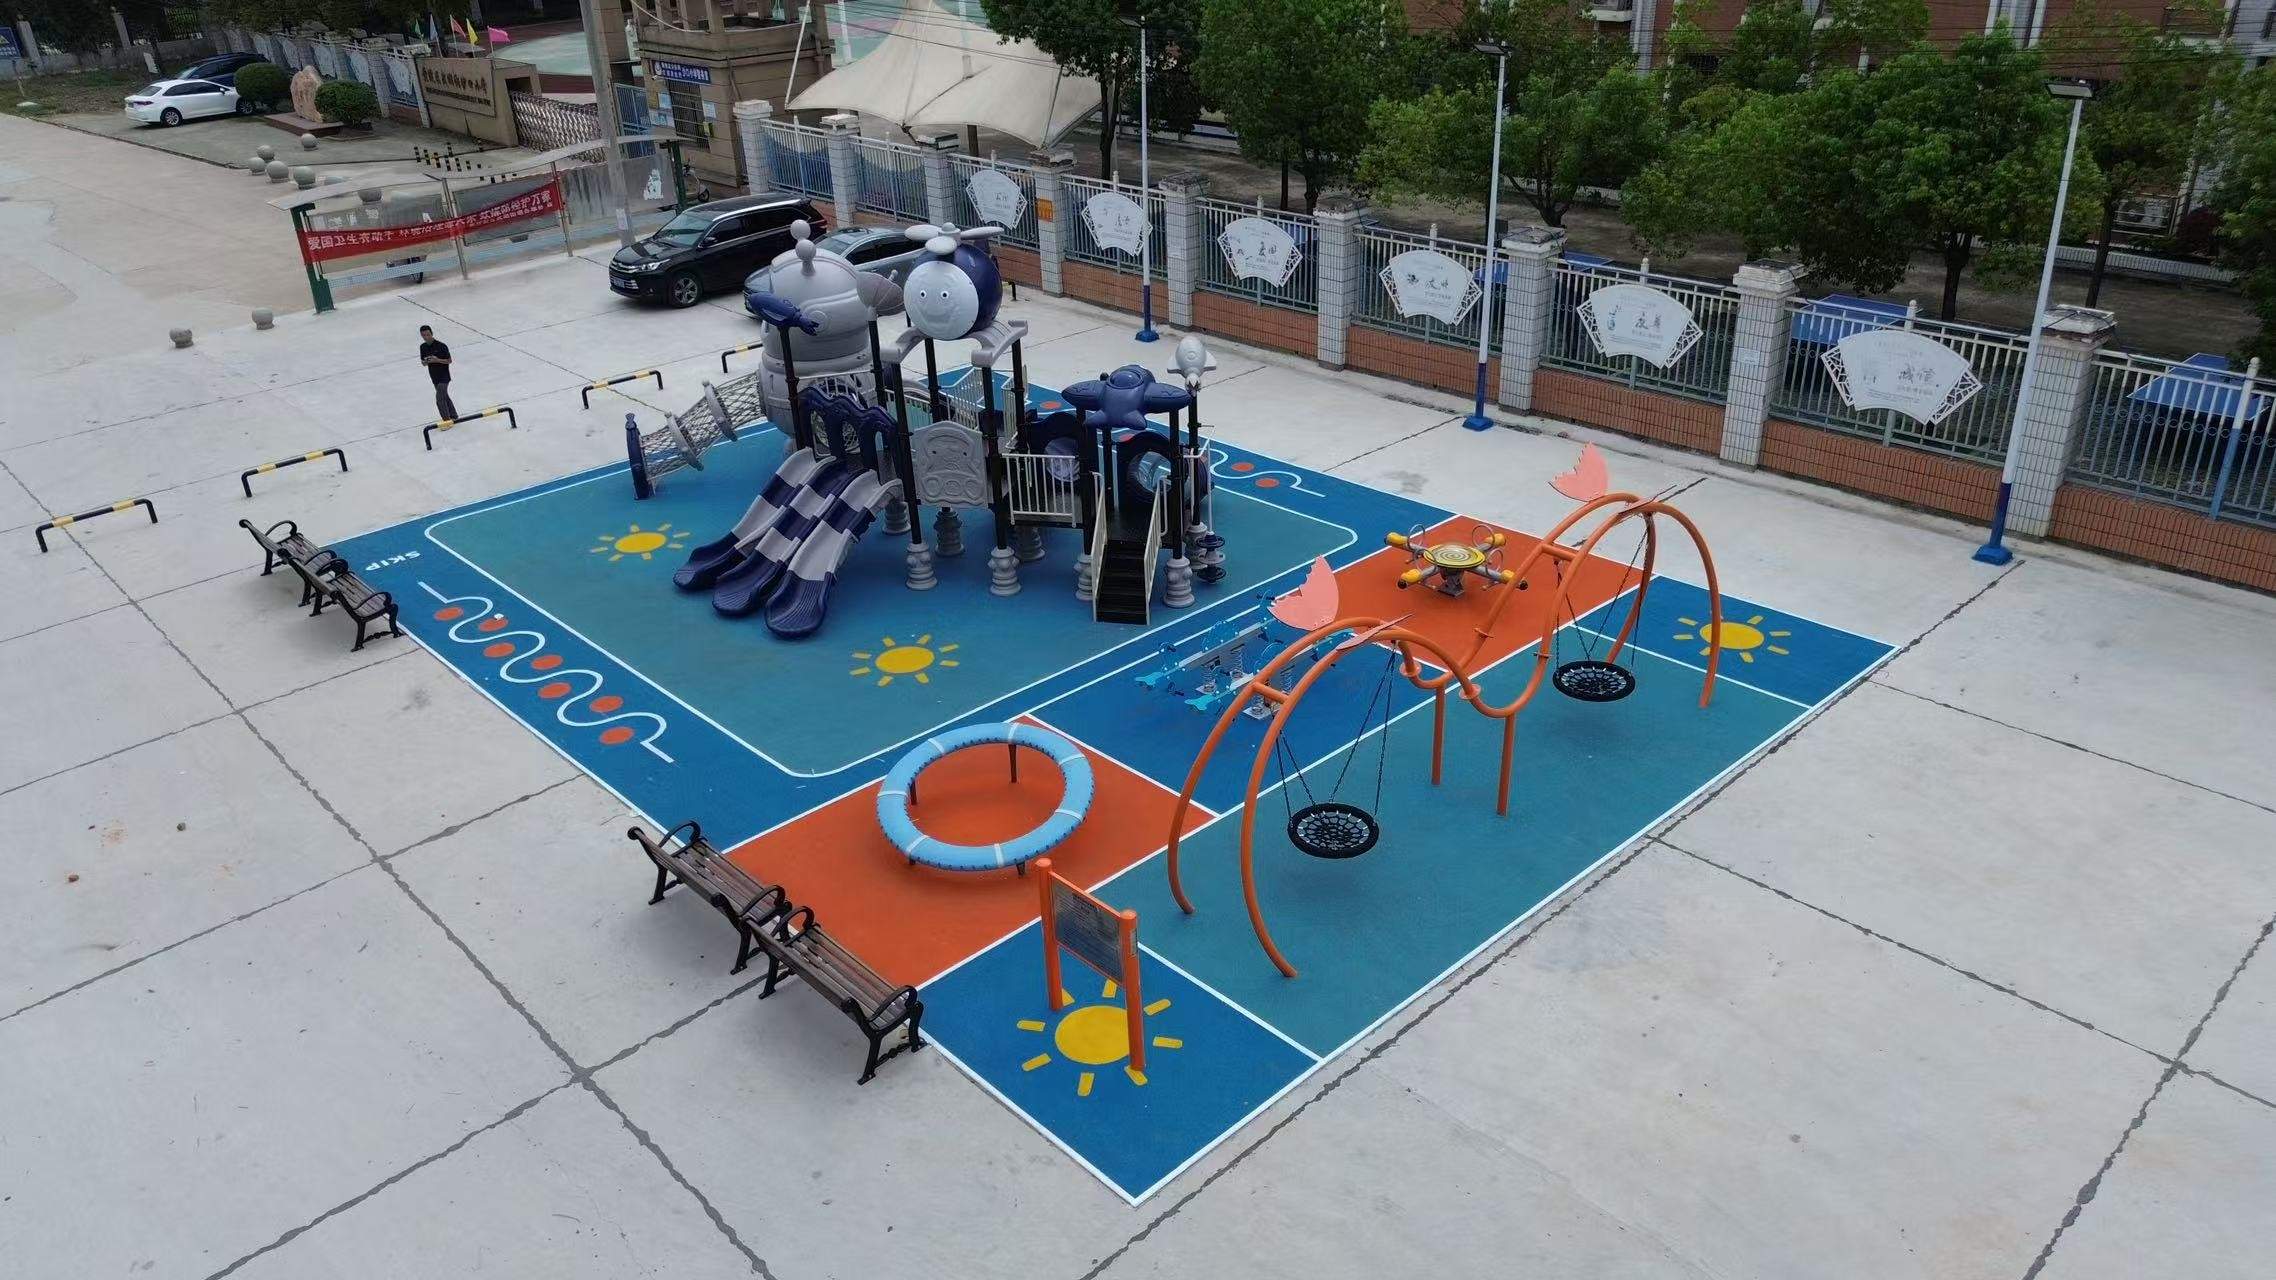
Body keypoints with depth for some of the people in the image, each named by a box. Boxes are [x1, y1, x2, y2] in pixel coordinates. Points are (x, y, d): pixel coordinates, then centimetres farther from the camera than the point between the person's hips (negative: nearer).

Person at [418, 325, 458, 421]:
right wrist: (426, 362, -15)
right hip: (434, 377, 7)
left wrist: (437, 360, -26)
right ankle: (454, 416, 35)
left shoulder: (441, 346, -17)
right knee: (444, 397, 20)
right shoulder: (423, 347, 1)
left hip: (444, 376, -7)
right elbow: (423, 362, 9)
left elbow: (449, 361, -11)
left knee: (440, 400, -14)